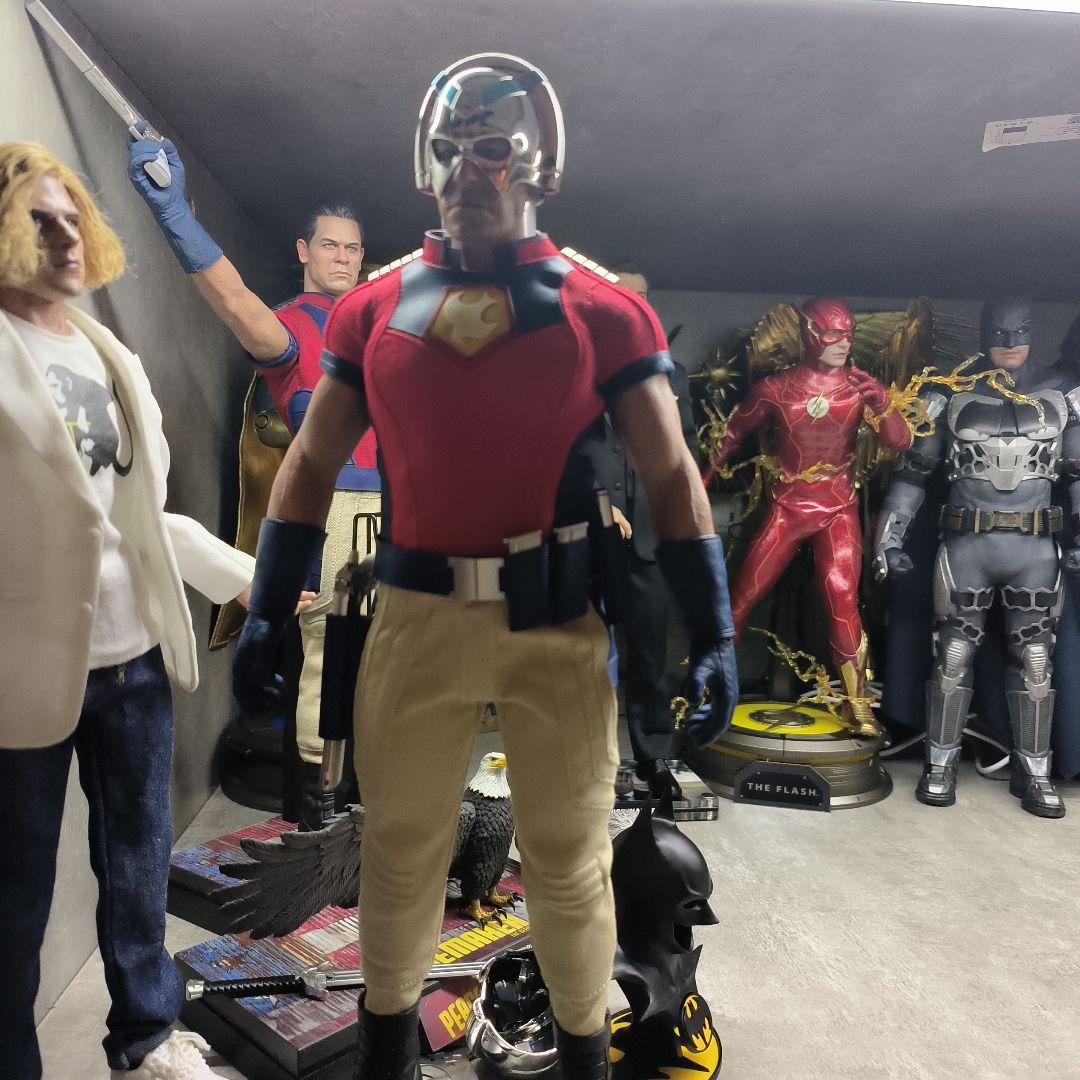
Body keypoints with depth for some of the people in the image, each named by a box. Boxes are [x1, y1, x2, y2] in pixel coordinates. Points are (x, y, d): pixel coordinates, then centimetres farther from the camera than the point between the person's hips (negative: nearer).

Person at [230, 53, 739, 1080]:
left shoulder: (603, 311, 0)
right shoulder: (372, 310, 6)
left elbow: (672, 478, -1)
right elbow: (310, 466, 10)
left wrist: (713, 636, -7)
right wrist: (266, 613, 5)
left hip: (562, 624, -1)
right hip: (414, 618, 2)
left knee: (568, 858, 13)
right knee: (399, 844, 16)